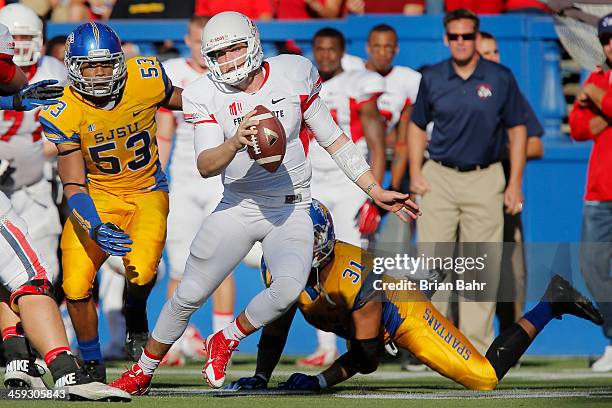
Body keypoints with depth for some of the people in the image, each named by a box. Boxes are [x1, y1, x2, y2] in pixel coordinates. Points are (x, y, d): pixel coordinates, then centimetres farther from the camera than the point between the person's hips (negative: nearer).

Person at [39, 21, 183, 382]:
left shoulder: (147, 79, -14)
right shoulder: (63, 113, -18)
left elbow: (183, 101, 10)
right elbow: (74, 184, -19)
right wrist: (95, 228, -34)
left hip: (147, 193, 0)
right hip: (97, 197, 0)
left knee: (141, 272, -27)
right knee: (76, 285, -14)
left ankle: (136, 315, 9)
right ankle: (92, 364, 12)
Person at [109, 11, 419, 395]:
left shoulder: (294, 75, -6)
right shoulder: (207, 95, -6)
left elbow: (333, 139, 5)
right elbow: (205, 166, -18)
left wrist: (377, 191, 6)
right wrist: (235, 142, -39)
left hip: (291, 210, -1)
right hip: (237, 207, 1)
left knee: (289, 288, -27)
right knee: (189, 295, 6)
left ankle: (225, 343, 0)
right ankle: (143, 372, 28)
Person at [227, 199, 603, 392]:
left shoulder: (354, 275, -39)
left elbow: (364, 354, -32)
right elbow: (275, 329, -10)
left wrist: (319, 382, -41)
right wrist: (261, 377, -25)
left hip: (403, 311, -8)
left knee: (485, 377, -13)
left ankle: (552, 302, 2)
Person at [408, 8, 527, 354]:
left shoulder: (501, 78, 1)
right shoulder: (432, 78, 5)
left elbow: (517, 130, 5)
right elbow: (418, 126, 15)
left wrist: (515, 184, -1)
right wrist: (416, 174, 2)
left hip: (485, 180, -1)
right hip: (439, 179, 1)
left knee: (483, 268, 0)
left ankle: (477, 346, 6)